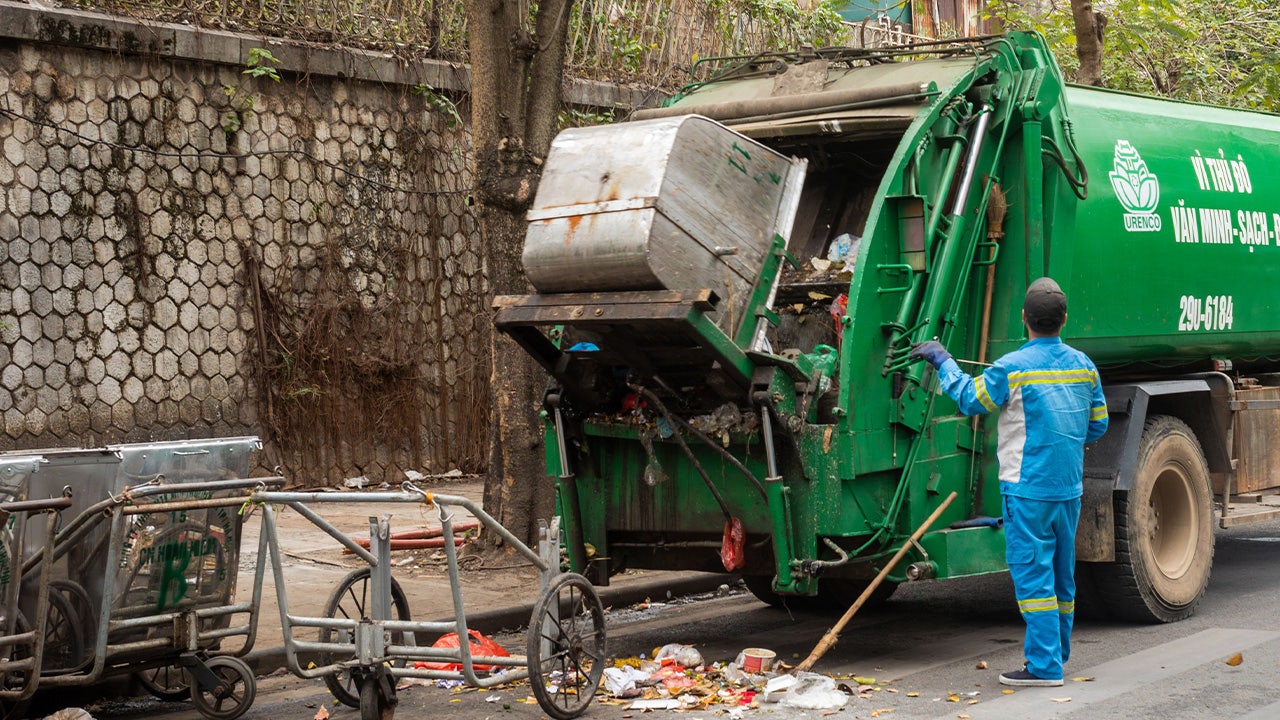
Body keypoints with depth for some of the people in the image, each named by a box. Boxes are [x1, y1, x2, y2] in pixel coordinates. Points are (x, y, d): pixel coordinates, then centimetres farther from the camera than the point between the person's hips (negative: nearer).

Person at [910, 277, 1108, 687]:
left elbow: (972, 400, 0)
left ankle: (1044, 665, -5)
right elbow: (1097, 425, 14)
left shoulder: (1012, 368, -13)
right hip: (1070, 487, 7)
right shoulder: (1083, 365, 6)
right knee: (1061, 572, 16)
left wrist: (942, 361, 12)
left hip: (1029, 488, -7)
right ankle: (1057, 653, 26)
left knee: (1032, 573, -4)